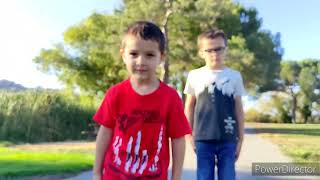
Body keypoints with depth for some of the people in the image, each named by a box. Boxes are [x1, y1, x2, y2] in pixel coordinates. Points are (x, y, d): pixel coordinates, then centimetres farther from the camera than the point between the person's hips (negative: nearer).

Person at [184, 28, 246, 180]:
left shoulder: (234, 76, 4)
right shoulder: (194, 75, 2)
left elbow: (239, 109, 7)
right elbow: (189, 107, 8)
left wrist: (241, 138, 6)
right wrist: (189, 134, 4)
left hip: (228, 139, 1)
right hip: (203, 139, 0)